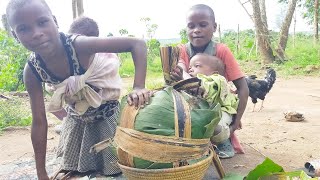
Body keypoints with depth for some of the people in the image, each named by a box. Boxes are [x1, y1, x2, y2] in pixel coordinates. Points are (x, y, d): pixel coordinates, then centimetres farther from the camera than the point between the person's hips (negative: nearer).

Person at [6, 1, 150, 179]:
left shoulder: (79, 45, -34)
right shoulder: (32, 71, -20)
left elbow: (138, 43, -35)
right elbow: (39, 122, -13)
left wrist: (138, 88, -46)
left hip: (107, 114, -4)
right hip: (77, 118, 4)